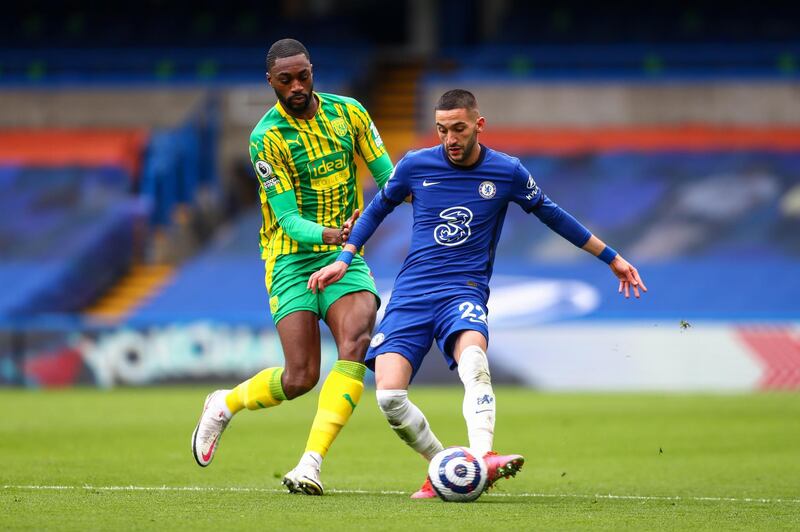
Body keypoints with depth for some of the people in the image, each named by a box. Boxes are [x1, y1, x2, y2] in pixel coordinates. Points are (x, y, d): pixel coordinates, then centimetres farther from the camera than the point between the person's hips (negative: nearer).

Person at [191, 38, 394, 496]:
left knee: (356, 343, -24)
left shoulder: (347, 112, 2)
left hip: (344, 253, 3)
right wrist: (327, 234, -37)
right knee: (301, 377, -12)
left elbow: (389, 177, 8)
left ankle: (311, 465, -26)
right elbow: (288, 219, -16)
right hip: (291, 257, -3)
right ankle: (225, 405, 21)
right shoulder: (267, 138, -11)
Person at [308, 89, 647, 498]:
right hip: (410, 295, 2)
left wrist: (611, 258, 22)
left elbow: (550, 215, 17)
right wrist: (345, 258, 11)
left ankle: (483, 457, -51)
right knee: (389, 395, -18)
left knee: (473, 358, -37)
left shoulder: (507, 172, 2)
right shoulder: (415, 165, 3)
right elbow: (378, 208, 20)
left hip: (465, 293, -2)